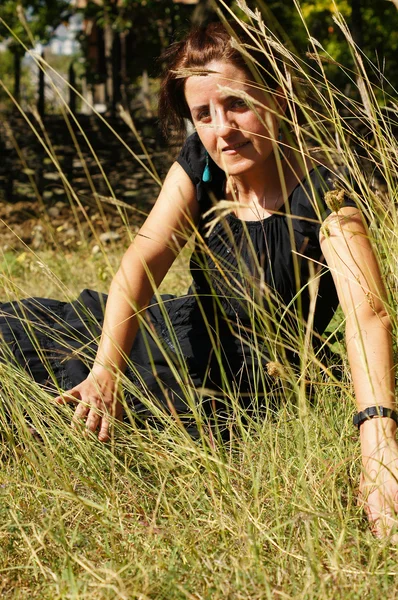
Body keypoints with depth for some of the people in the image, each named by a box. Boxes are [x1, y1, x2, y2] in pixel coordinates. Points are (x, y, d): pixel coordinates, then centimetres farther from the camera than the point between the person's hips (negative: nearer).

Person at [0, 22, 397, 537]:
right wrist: (106, 368, -39)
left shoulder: (324, 204, -28)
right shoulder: (200, 166, -10)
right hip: (185, 332, 6)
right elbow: (143, 262, -22)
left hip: (237, 391, -6)